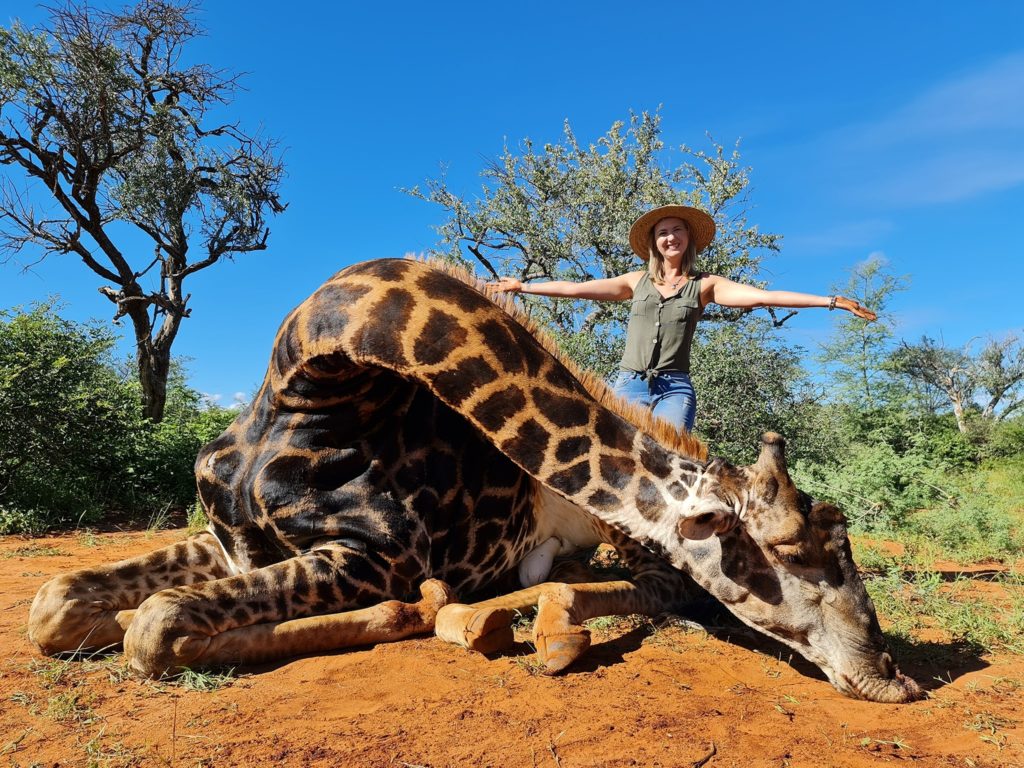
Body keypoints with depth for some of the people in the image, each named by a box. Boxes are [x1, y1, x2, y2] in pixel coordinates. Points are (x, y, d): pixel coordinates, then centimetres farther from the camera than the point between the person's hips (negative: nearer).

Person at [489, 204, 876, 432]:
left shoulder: (704, 285, 9)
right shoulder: (637, 281, 15)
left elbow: (762, 295, 0)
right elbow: (575, 288, 16)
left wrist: (831, 301, -8)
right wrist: (522, 286, 16)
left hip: (674, 387, -1)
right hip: (629, 383, 2)